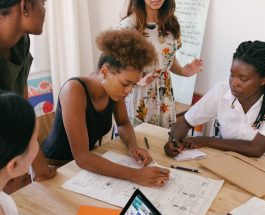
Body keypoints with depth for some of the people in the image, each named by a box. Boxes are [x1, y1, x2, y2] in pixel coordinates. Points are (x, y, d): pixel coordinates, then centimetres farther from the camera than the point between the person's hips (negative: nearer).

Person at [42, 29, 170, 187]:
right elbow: (82, 157, -32)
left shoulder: (115, 87, -10)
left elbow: (124, 123, 7)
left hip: (88, 161, 6)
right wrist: (135, 175, -36)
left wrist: (133, 146, -13)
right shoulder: (74, 90, -28)